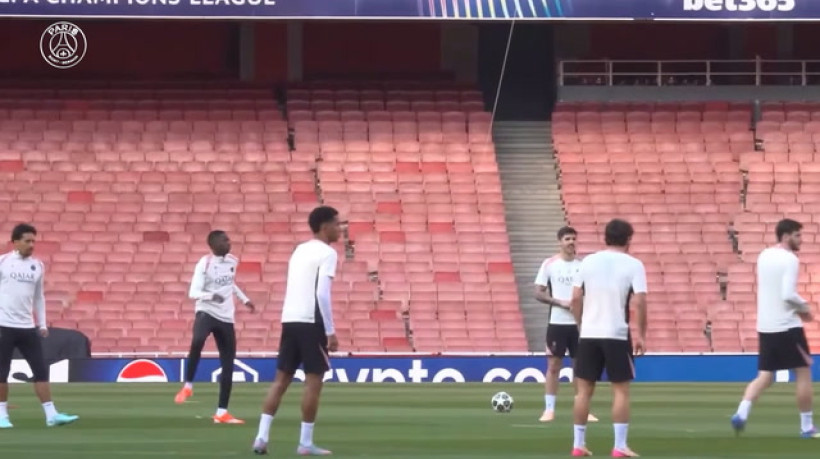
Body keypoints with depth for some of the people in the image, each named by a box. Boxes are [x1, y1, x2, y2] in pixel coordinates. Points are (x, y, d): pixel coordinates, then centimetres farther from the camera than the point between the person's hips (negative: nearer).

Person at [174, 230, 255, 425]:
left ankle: (221, 412, 12)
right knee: (197, 342, -38)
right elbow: (193, 292, -19)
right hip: (206, 312, -6)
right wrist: (211, 296, -36)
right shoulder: (205, 263, -12)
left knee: (228, 366, 3)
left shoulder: (233, 261, 8)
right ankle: (188, 386, -19)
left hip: (226, 318, 6)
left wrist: (244, 299, 24)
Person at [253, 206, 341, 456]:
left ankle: (262, 437, 2)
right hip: (311, 322, -8)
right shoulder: (327, 253, -6)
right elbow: (322, 294, -15)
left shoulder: (299, 250, 19)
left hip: (289, 320, 8)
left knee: (281, 379, 8)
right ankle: (305, 443, -2)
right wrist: (331, 332, -13)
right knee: (313, 381, -2)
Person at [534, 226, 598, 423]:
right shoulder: (549, 264, -1)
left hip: (579, 323, 2)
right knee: (553, 365, 0)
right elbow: (538, 293, -2)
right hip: (557, 322, -2)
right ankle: (549, 409, 4)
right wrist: (559, 302, -15)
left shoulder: (582, 265, 6)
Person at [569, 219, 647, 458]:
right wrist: (641, 335, -5)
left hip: (589, 334, 3)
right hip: (617, 335, -3)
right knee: (621, 390, 3)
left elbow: (576, 298, 4)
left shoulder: (588, 261, 6)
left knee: (584, 389, 9)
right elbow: (639, 303, -12)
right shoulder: (633, 265, -4)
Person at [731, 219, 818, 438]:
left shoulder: (764, 256, 12)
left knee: (765, 376, 10)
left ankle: (742, 412, -12)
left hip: (765, 326, 7)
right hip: (787, 326, -7)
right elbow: (788, 294, -22)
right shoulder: (790, 259, -13)